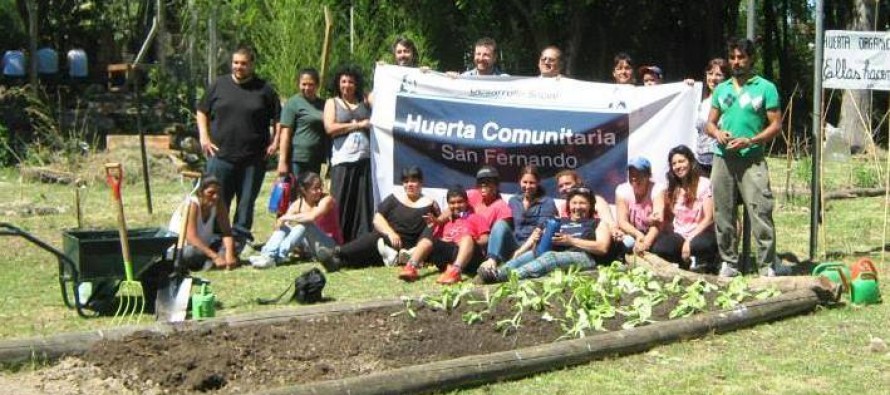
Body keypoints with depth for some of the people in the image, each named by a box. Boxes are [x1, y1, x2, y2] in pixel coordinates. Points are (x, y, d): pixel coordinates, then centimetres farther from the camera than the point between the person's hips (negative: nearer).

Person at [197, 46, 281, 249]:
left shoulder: (264, 89, 5)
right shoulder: (219, 85, 7)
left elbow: (278, 118, 10)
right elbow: (202, 112, 14)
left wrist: (275, 142, 0)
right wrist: (204, 137, 3)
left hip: (253, 158, 0)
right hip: (221, 155, 0)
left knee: (247, 202, 5)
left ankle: (241, 239, 15)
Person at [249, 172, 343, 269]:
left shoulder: (326, 200, -14)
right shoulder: (297, 204, 1)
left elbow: (312, 217, -33)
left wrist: (285, 218, -26)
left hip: (330, 247, -5)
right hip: (311, 247, 5)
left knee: (305, 223, -29)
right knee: (284, 226, -12)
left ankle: (278, 257, -37)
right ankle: (267, 255, -33)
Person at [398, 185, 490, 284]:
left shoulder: (476, 218, 21)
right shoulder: (445, 221, 30)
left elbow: (485, 240, 7)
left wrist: (469, 243, -11)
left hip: (469, 260, -3)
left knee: (467, 236, -32)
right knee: (429, 234, -13)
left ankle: (455, 271, -57)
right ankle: (411, 267, -36)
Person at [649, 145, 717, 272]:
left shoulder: (704, 184, -4)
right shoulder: (671, 188, 11)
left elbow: (709, 218, -9)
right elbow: (667, 216, 9)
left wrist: (690, 240, -17)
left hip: (700, 233, -3)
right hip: (679, 234, 3)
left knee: (700, 245, -39)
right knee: (659, 248, -28)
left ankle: (706, 264, -4)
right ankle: (690, 261, -4)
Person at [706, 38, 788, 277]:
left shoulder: (765, 88, 2)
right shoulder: (721, 89, 16)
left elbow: (776, 125, -2)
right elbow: (710, 123, 19)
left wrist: (750, 141, -15)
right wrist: (718, 133, -4)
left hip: (752, 159, -5)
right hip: (722, 158, 5)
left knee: (760, 212, -11)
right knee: (723, 213, 6)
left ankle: (769, 265, -7)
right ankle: (728, 262, 16)